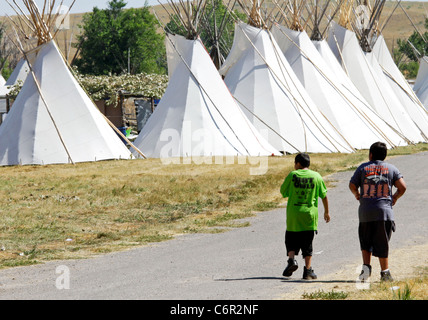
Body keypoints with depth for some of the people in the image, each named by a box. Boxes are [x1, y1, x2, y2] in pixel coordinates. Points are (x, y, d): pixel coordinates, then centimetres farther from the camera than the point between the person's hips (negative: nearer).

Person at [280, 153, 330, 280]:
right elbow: (324, 196, 6)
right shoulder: (316, 176, 1)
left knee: (291, 242, 12)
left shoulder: (292, 175, -3)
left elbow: (283, 192, 4)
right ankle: (308, 270, 3)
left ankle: (291, 260, -11)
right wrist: (326, 212, 17)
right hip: (310, 214, 1)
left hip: (293, 214, -1)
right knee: (307, 245, 6)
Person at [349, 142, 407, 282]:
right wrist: (395, 197, 16)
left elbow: (352, 185, 3)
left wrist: (357, 195, 23)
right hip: (384, 210, -1)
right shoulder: (391, 169, 6)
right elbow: (402, 187, -2)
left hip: (365, 211, 1)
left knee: (366, 241, 15)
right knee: (382, 243, 3)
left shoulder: (363, 168, 6)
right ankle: (384, 272, 3)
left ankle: (366, 266, -1)